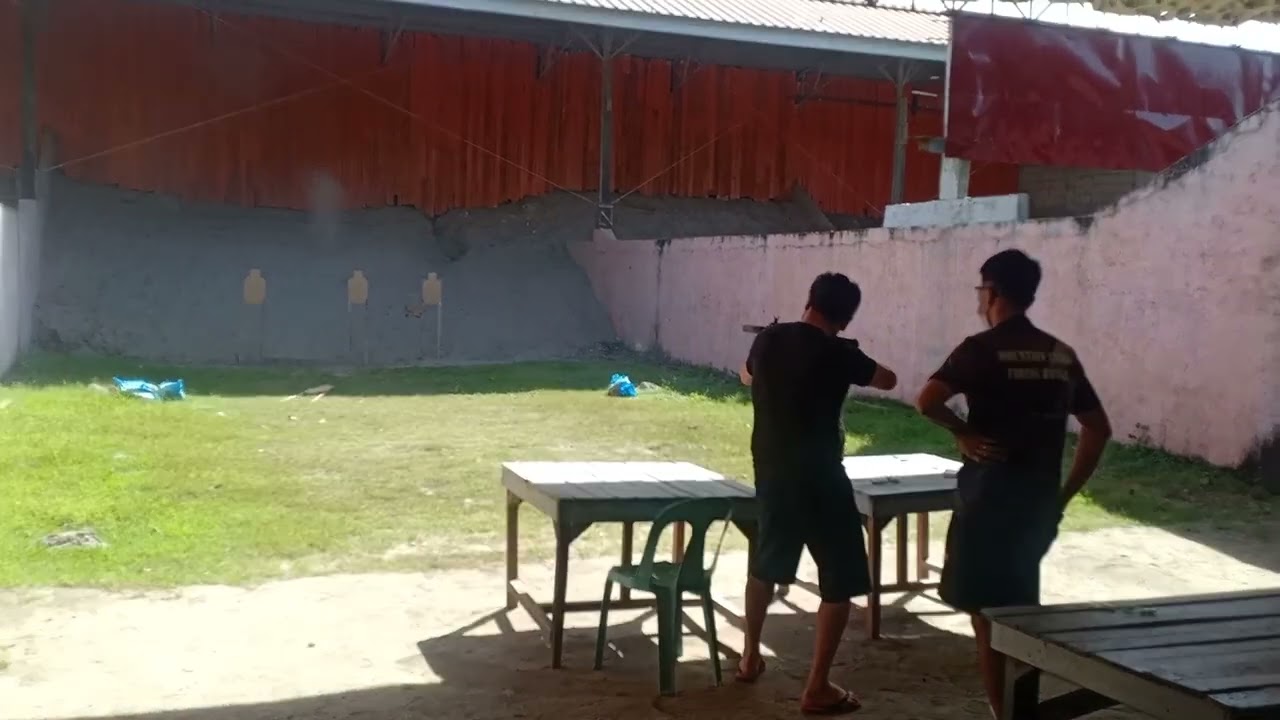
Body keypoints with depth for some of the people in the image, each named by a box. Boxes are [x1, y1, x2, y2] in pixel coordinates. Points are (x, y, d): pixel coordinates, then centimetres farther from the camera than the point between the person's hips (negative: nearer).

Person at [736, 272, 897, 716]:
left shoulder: (768, 339, 2)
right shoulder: (837, 353, -13)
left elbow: (747, 377, 24)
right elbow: (888, 380, 4)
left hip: (771, 472, 6)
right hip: (818, 478, -6)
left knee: (767, 564, 25)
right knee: (841, 581, 3)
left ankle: (750, 658, 37)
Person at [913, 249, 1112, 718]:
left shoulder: (981, 349, -10)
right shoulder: (1062, 355, 8)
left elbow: (927, 401, -23)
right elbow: (1099, 429, 11)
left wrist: (963, 433, -6)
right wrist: (1064, 494, 13)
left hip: (991, 495, -6)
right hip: (1040, 498, 7)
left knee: (987, 612, 4)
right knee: (1020, 606, 20)